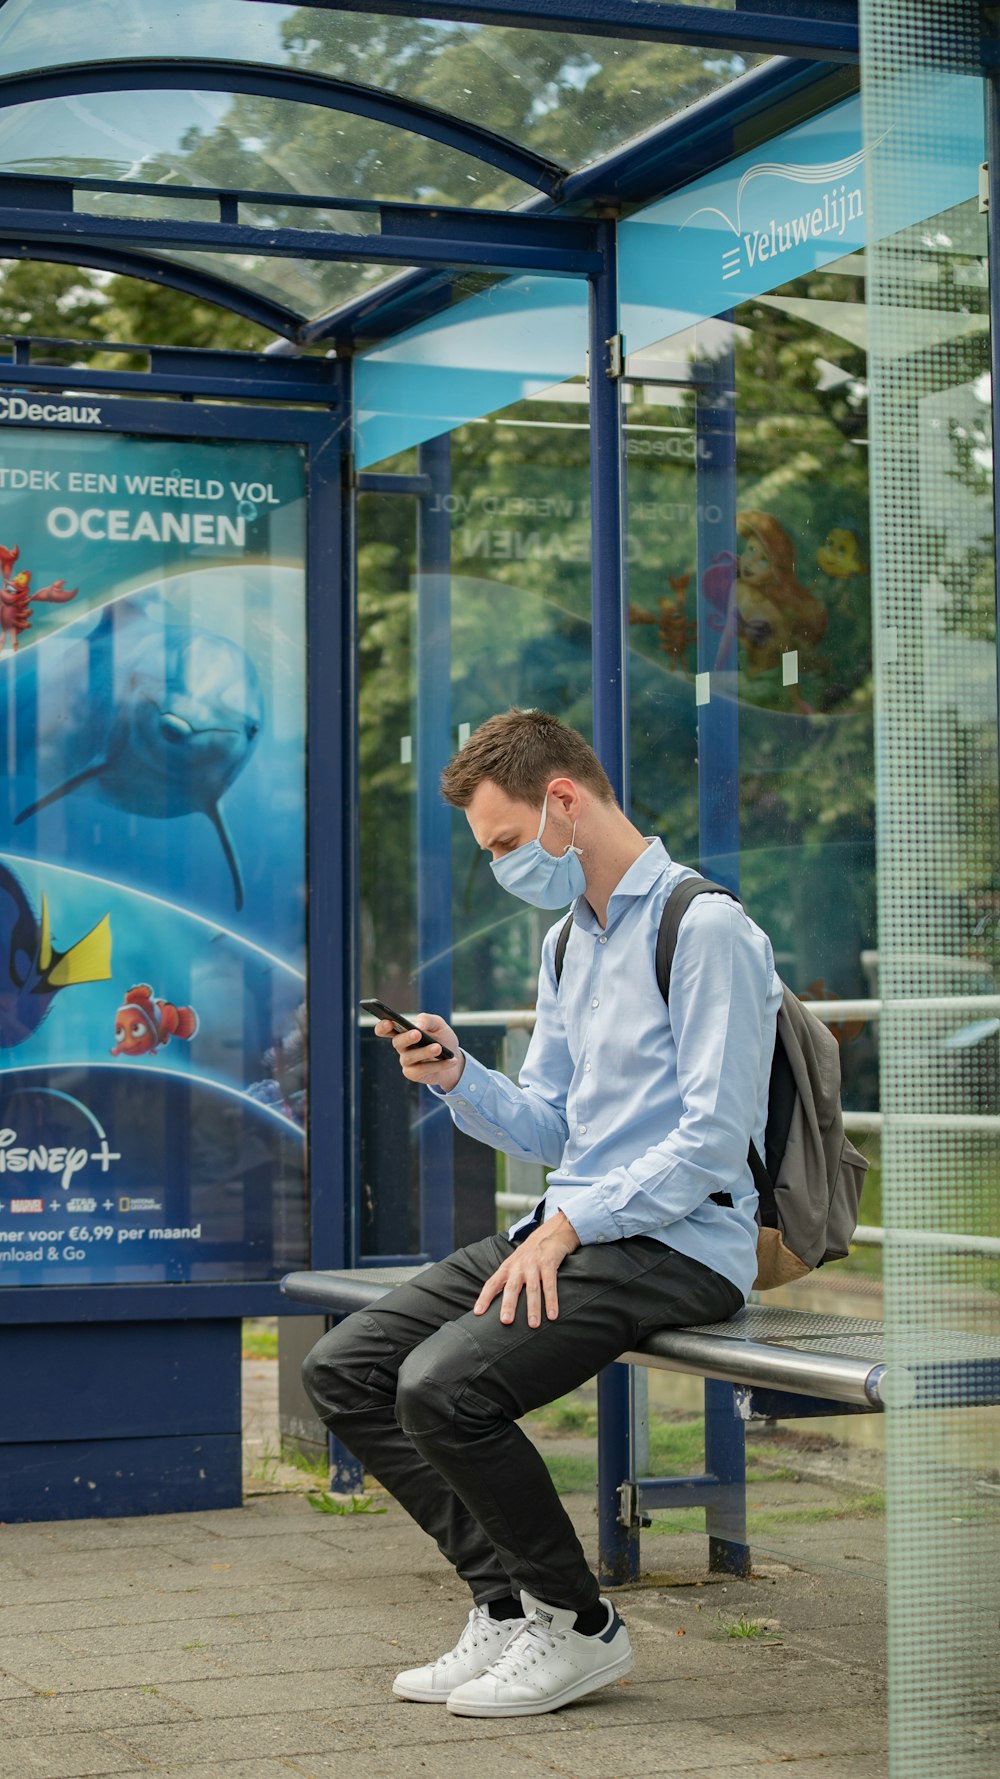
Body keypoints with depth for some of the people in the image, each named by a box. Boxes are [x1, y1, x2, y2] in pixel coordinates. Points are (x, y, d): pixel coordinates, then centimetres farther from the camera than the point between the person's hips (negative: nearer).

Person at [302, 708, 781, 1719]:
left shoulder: (706, 928, -11)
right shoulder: (567, 945, 18)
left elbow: (714, 1140, -17)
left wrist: (566, 1228, -20)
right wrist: (455, 1077, 0)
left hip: (679, 1245, -9)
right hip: (571, 1230, 9)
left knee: (444, 1387, -27)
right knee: (342, 1371, 0)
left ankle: (579, 1626, -6)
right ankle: (507, 1605, 4)